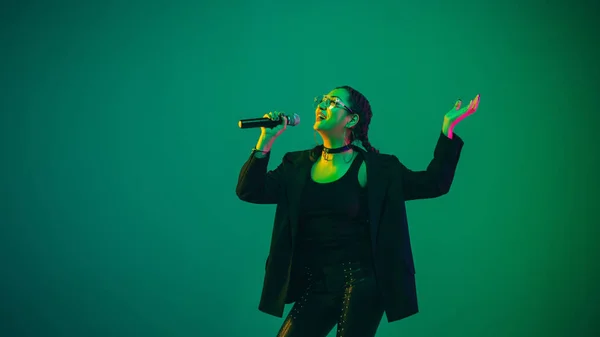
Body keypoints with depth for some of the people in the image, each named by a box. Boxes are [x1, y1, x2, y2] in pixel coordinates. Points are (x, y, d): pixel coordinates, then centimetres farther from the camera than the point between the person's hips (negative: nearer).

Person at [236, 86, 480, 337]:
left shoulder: (374, 168, -2)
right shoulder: (298, 165, 8)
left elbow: (433, 184, -6)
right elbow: (249, 191, 2)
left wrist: (447, 128, -13)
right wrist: (266, 140, -8)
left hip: (361, 282, -4)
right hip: (315, 285, 4)